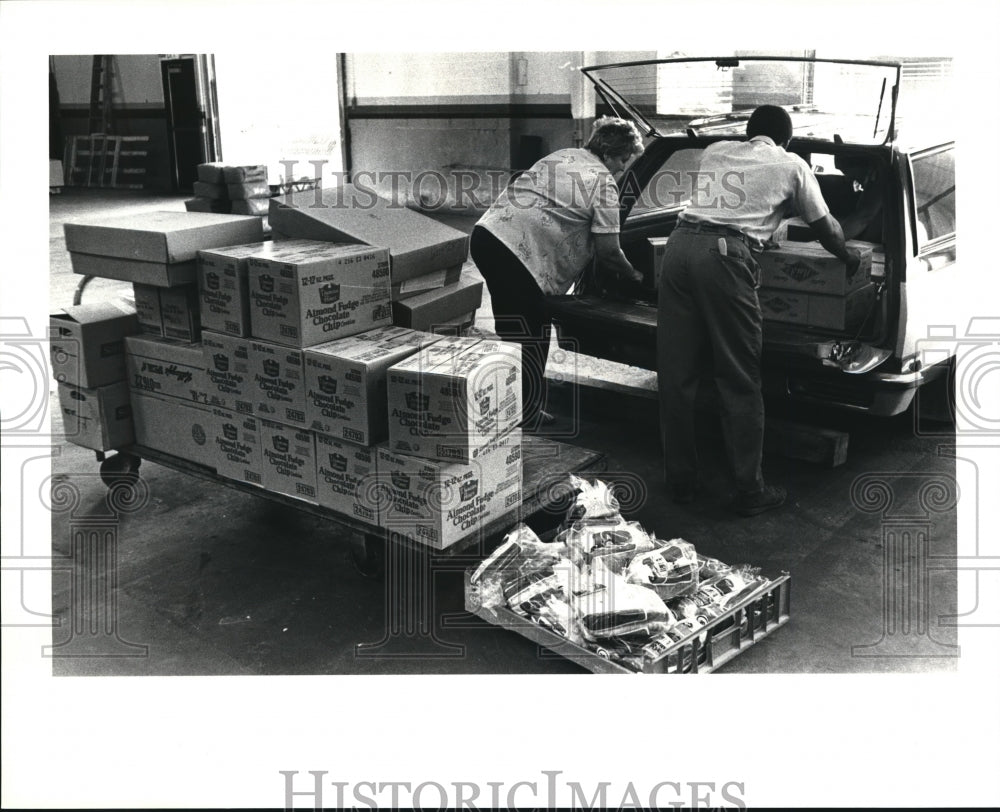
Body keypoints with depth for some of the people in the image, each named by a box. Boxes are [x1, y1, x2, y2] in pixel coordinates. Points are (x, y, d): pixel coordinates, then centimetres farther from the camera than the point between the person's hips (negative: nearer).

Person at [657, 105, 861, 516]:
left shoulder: (715, 152, 28)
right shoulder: (791, 165, 17)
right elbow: (826, 227, 27)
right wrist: (849, 257, 47)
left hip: (680, 244, 5)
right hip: (726, 255, -5)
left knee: (676, 374, 9)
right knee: (740, 382, 3)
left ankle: (681, 481, 19)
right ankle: (750, 491, 11)